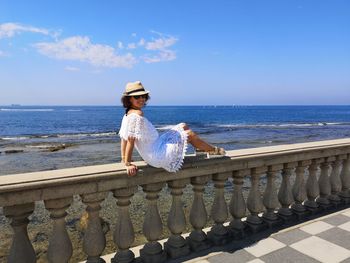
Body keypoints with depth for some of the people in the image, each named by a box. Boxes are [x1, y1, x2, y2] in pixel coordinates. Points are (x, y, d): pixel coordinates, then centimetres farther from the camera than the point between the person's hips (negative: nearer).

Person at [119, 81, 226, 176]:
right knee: (189, 134, 2)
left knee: (183, 126, 17)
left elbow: (123, 138, 7)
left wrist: (124, 159, 11)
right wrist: (128, 164, -22)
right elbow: (131, 140, -26)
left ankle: (203, 149, 32)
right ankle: (214, 150, 23)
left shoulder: (127, 115, 6)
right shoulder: (136, 115, -24)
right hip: (157, 157, -10)